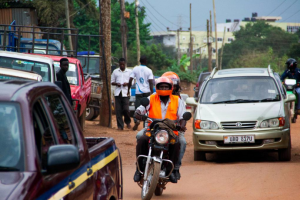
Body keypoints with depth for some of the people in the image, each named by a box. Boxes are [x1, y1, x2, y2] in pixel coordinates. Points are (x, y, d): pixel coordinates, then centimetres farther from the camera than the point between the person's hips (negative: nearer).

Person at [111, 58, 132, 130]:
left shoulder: (129, 71, 10)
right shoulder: (115, 71, 13)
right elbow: (112, 81, 13)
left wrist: (127, 83, -10)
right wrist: (116, 83, -8)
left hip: (125, 92, -2)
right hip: (118, 92, 2)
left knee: (126, 109, -10)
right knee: (118, 110, -2)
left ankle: (128, 122, 17)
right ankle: (120, 125, 4)